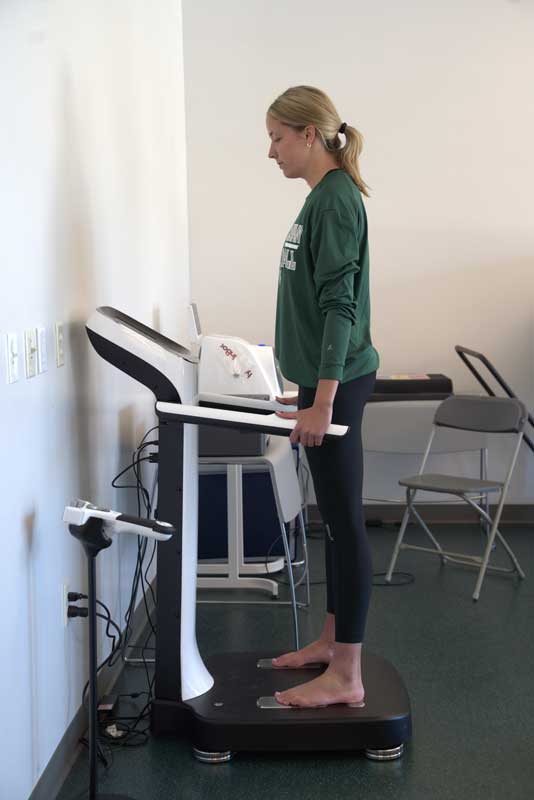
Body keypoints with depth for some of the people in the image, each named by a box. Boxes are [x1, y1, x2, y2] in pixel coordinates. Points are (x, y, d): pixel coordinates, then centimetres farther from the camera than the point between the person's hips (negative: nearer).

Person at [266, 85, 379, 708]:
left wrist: (323, 400, -22)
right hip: (324, 379, 10)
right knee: (335, 518, 16)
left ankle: (345, 677, 4)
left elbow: (338, 304, -20)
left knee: (344, 522, -4)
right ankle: (332, 640, 29)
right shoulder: (323, 197, 14)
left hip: (336, 382, -10)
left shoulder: (336, 199, -15)